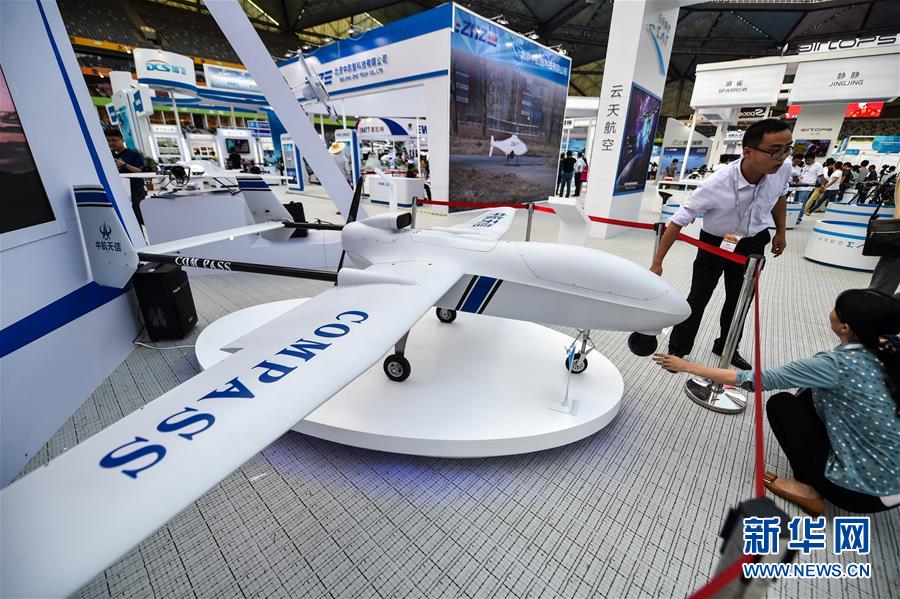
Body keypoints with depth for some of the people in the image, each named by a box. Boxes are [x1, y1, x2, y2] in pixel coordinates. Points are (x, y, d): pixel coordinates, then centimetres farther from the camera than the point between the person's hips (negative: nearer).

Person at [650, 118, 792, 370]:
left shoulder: (784, 169, -17)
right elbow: (678, 221, -28)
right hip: (715, 243, -5)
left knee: (740, 300, 14)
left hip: (753, 243, 5)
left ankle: (726, 347, 33)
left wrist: (780, 232, 14)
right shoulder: (716, 186, -33)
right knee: (697, 299, -1)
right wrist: (657, 263, -27)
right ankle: (677, 349, 14)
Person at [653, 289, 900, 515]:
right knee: (807, 397, 15)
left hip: (863, 491, -6)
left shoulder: (838, 364, -23)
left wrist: (688, 366, -17)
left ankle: (810, 490, 7)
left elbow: (755, 380, -21)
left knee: (780, 403, 4)